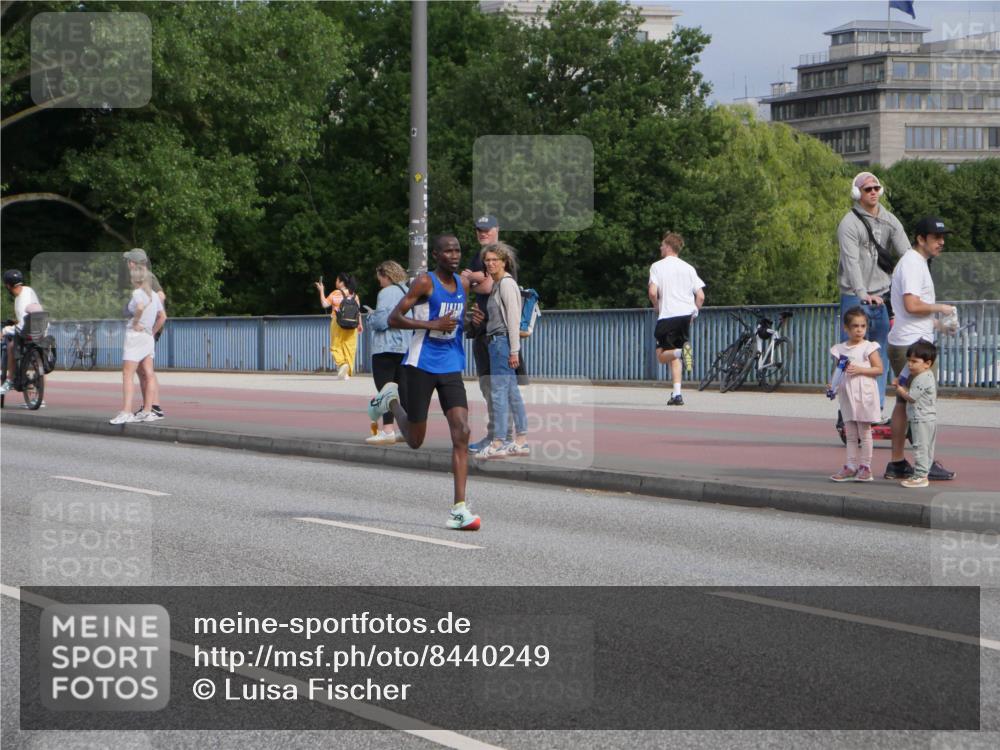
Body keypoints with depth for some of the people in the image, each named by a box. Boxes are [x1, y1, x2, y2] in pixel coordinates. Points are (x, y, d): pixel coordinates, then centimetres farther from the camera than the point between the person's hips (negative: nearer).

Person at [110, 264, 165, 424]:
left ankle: (126, 411, -18)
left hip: (135, 335, -8)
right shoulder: (154, 295, 12)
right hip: (148, 337, 8)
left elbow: (140, 307, -32)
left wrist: (135, 322, -18)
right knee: (149, 374, 7)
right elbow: (162, 316, 17)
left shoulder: (137, 293, -11)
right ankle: (148, 411, 8)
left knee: (127, 374, -9)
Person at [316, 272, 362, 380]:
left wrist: (321, 291, 0)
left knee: (336, 346, 5)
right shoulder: (354, 295, 6)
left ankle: (341, 363, -22)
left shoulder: (335, 294, -6)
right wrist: (359, 324, 14)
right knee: (350, 347, 6)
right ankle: (347, 373, 5)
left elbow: (325, 304, -8)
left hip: (338, 323, -3)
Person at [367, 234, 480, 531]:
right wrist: (433, 324, -23)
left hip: (451, 367, 5)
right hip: (421, 365, -5)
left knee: (461, 433, -12)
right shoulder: (424, 282, -10)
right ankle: (391, 398, 39)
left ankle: (459, 509, -14)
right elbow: (394, 318, -14)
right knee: (415, 440, 6)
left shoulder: (463, 284, 10)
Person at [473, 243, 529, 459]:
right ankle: (521, 441, 11)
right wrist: (481, 318, 10)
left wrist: (514, 350, -20)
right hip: (498, 342, 10)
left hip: (503, 341, -10)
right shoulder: (498, 284, 18)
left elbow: (513, 319, -17)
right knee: (512, 392, 9)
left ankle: (497, 444, -11)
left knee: (498, 392, -10)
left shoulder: (506, 283, -11)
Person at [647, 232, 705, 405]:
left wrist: (657, 307, 5)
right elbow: (701, 296, 5)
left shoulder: (657, 266, 1)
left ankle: (681, 351, -29)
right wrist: (694, 313, 17)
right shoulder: (688, 268, 12)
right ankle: (677, 394, 0)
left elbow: (653, 292, -12)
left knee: (662, 355, 4)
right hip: (686, 315, 4)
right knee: (674, 357, 12)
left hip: (667, 315, -4)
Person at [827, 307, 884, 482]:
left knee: (864, 432, -1)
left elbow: (879, 369, -9)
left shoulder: (869, 347, -5)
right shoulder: (840, 349, 9)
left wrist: (860, 370, -19)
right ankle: (851, 466, 11)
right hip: (847, 394, 5)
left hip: (864, 394, -5)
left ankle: (865, 466, 3)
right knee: (850, 434, 8)